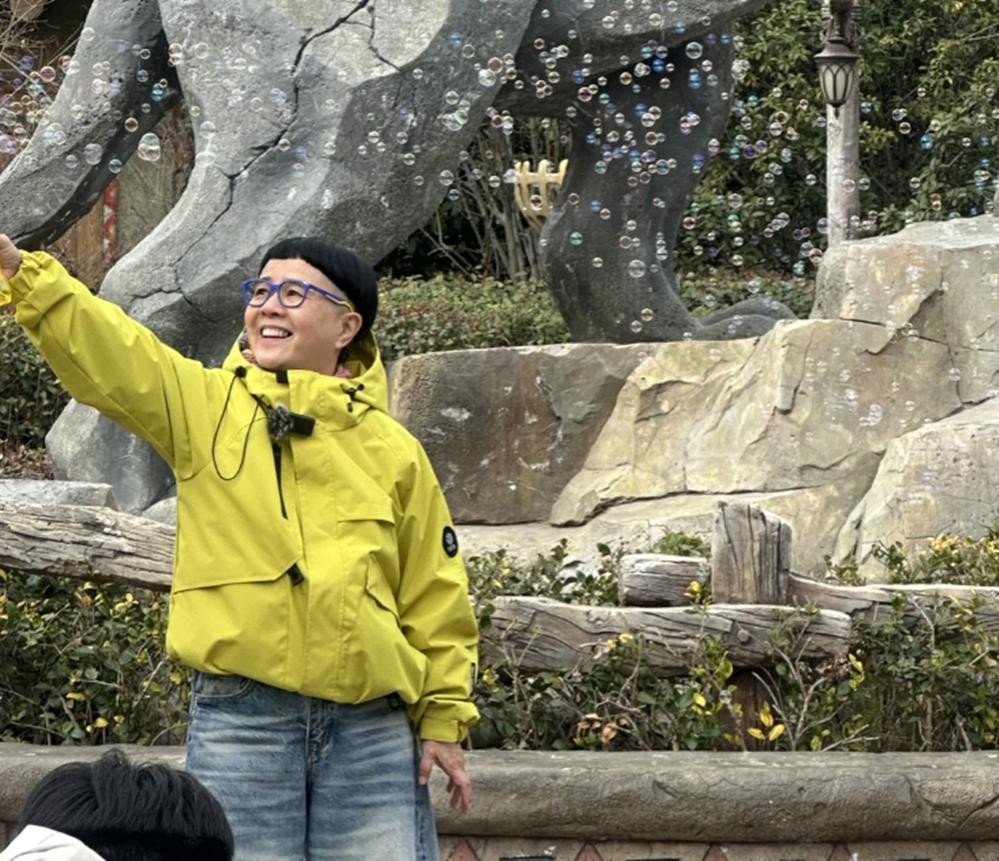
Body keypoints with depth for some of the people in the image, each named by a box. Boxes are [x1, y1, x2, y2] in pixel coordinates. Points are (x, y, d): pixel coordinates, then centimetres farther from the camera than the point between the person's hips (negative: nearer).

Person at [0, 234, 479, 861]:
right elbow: (103, 347, -10)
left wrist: (444, 719, 9)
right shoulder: (205, 406, 6)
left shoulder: (393, 450, 8)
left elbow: (436, 596, 11)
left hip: (372, 731, 1)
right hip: (240, 721, -1)